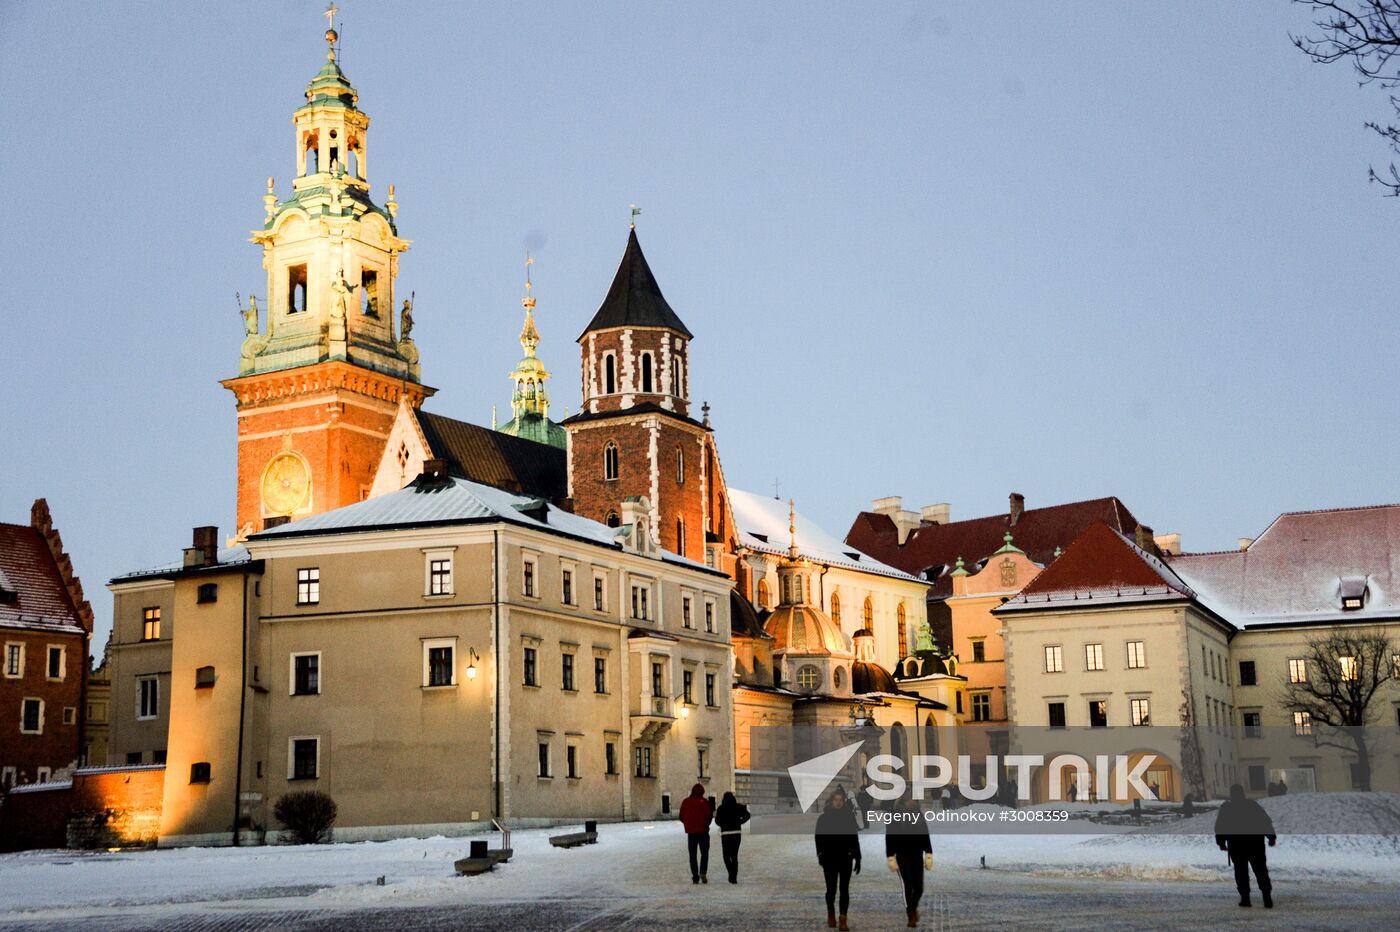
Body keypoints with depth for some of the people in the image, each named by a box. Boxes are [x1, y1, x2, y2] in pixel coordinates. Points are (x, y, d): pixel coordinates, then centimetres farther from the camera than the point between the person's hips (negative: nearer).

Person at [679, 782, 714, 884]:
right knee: (704, 853, 9)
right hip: (703, 831, -2)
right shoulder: (704, 802, -8)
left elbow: (681, 817, 3)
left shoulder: (686, 802, 1)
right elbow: (709, 815, -9)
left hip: (690, 831, 2)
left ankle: (695, 877, 5)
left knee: (692, 855, 9)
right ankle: (703, 872, -11)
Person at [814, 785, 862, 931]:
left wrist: (857, 858, 4)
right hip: (830, 859, -1)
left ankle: (843, 920, 2)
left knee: (844, 889, -1)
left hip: (846, 858, 1)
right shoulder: (823, 818, -1)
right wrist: (820, 855, -14)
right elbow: (819, 838, -1)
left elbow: (854, 838, 6)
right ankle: (831, 913, 29)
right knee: (831, 889, 3)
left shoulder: (849, 816, 3)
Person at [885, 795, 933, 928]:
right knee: (907, 887, -5)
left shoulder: (919, 815, 2)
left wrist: (929, 856, 2)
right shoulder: (895, 817, -8)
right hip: (902, 858, -3)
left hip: (917, 857, 3)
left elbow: (925, 836, 7)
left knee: (919, 887, 1)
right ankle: (911, 917, 7)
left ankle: (913, 907, 31)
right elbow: (889, 839, -7)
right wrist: (891, 859, -12)